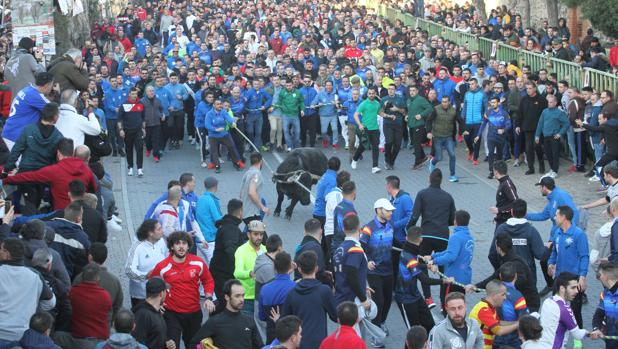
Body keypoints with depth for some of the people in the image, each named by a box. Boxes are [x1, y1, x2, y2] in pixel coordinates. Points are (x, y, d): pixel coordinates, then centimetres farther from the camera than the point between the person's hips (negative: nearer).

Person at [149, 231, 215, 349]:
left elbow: (208, 281, 8)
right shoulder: (162, 267, -11)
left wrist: (208, 298, -6)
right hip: (172, 314, -3)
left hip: (194, 313, 3)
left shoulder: (199, 263, -6)